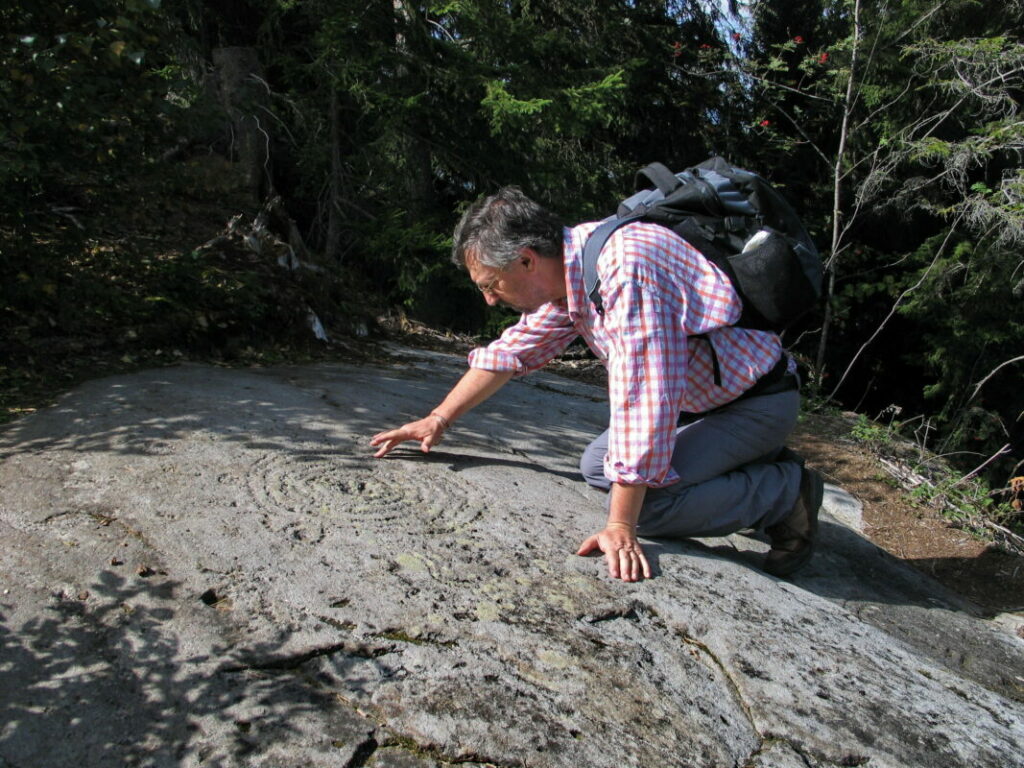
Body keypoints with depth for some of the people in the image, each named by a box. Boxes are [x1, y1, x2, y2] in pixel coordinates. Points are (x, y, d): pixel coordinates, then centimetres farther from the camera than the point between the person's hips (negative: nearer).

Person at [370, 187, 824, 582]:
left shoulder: (622, 268, -32)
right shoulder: (568, 269, -3)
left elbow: (641, 399, -35)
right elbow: (510, 352, 10)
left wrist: (620, 528, -32)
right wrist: (439, 419, 8)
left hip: (755, 399, -9)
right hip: (696, 397, 9)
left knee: (645, 504, -22)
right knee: (597, 468, 9)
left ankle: (785, 491, 0)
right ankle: (757, 465, 15)